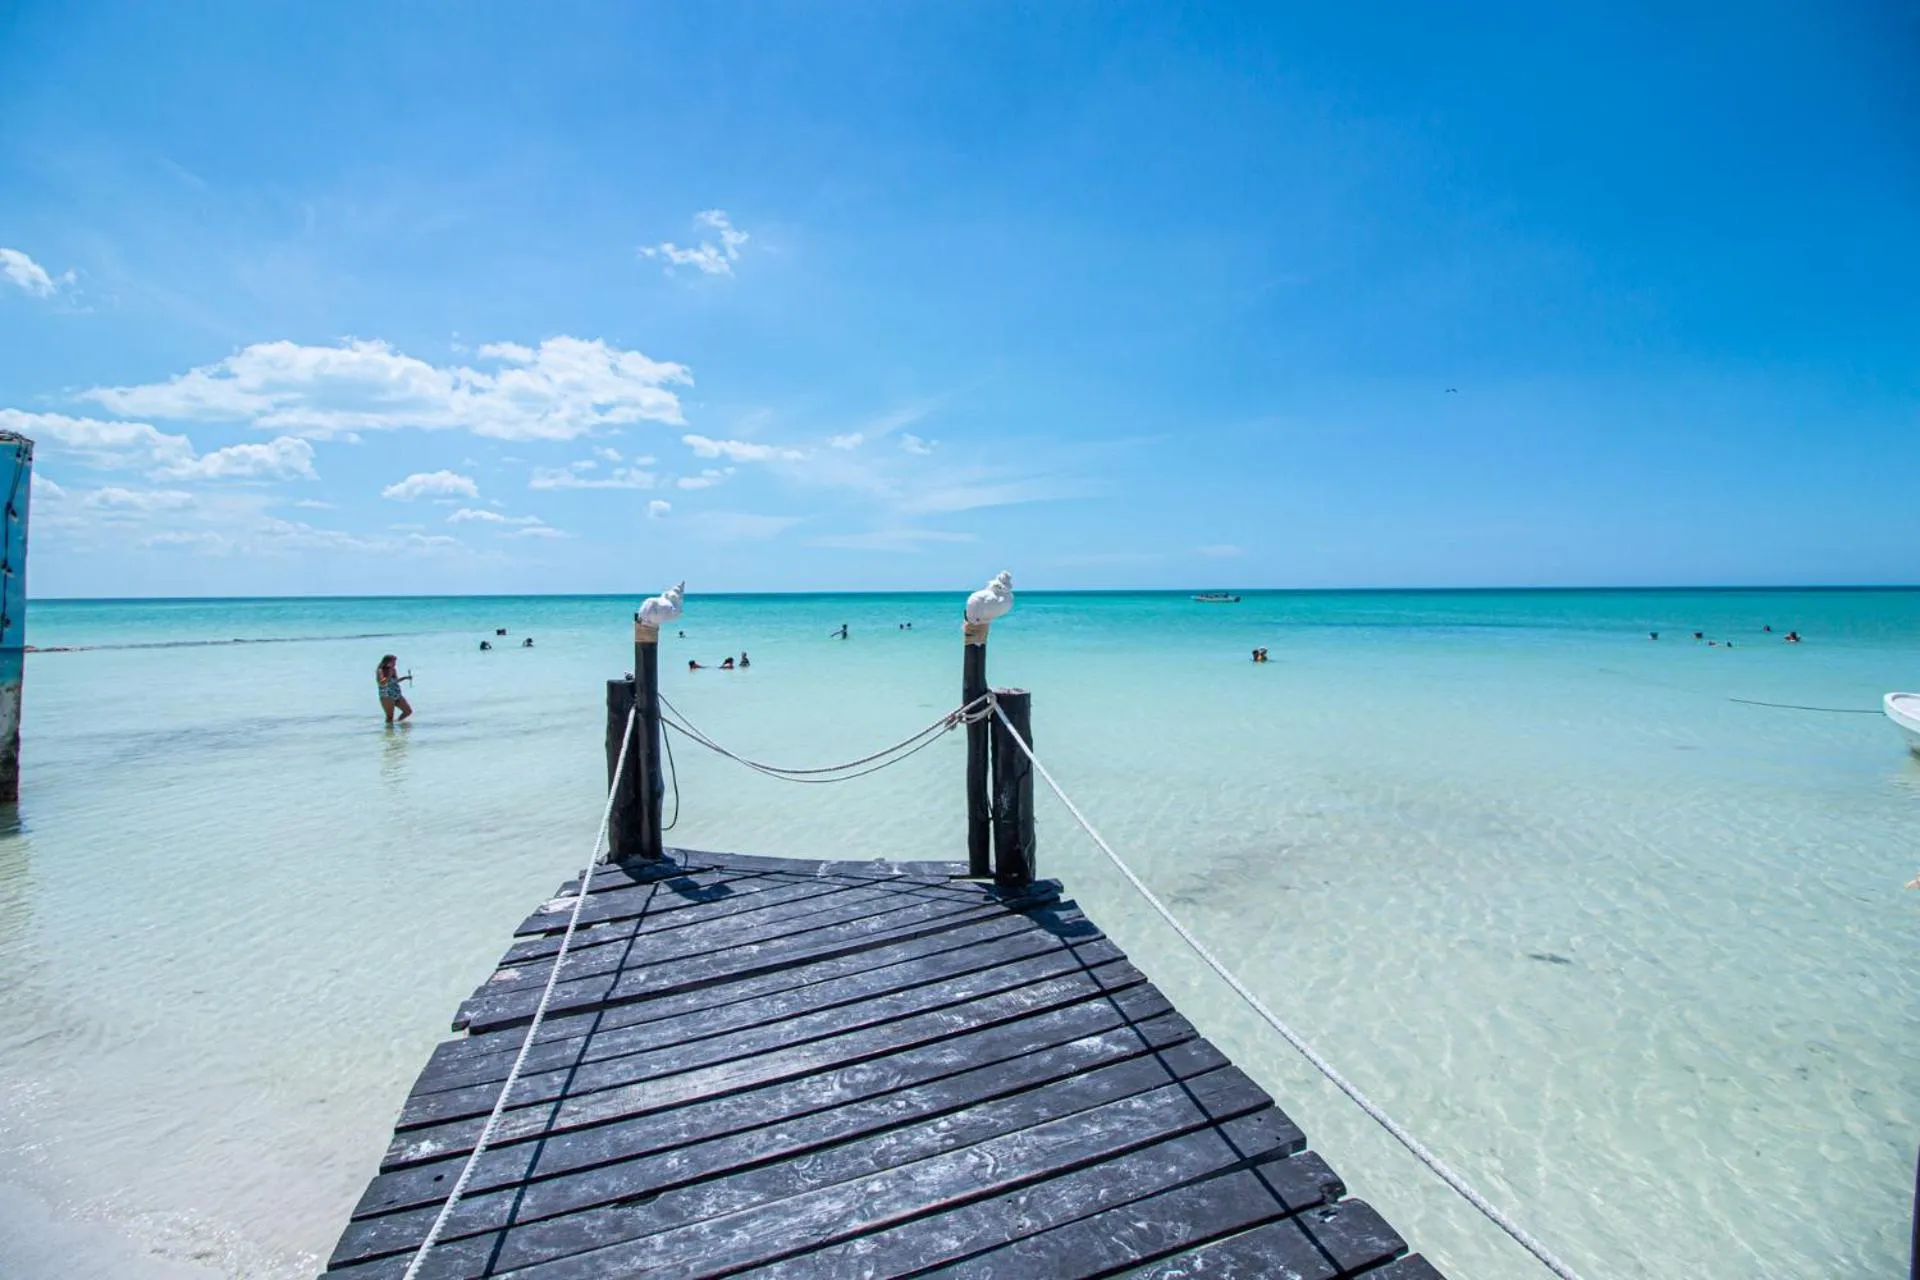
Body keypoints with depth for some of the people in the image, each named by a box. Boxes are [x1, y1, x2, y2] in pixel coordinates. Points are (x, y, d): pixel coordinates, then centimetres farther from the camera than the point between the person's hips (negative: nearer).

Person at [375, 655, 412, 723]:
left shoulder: (394, 670, 8)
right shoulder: (380, 671, -12)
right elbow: (381, 683, -27)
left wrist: (405, 677, 14)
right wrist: (390, 675, -27)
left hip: (397, 695, 7)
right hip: (387, 697, -7)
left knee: (408, 711, 8)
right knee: (390, 717, -4)